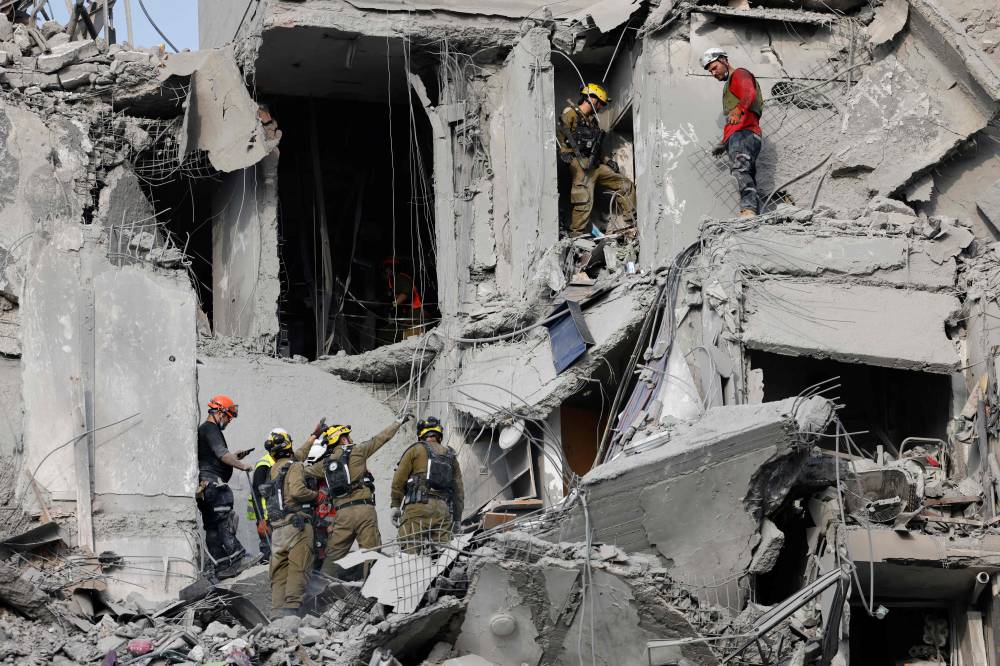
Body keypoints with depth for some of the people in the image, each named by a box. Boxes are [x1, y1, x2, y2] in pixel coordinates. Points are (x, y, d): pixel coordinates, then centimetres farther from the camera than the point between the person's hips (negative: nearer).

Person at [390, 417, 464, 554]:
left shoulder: (416, 450, 9)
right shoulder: (451, 456, 21)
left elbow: (399, 480, 2)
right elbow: (459, 490, 18)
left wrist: (395, 506, 5)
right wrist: (457, 518, 21)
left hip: (418, 506, -4)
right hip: (444, 509, 4)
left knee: (410, 549, -10)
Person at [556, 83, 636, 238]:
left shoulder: (593, 120, 26)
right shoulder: (571, 114, 1)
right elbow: (559, 137, -9)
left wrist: (607, 161, 18)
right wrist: (564, 152, -24)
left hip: (596, 165, 9)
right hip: (581, 165, -9)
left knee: (626, 186, 8)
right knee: (584, 201, -21)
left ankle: (633, 224, 11)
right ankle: (576, 236, -15)